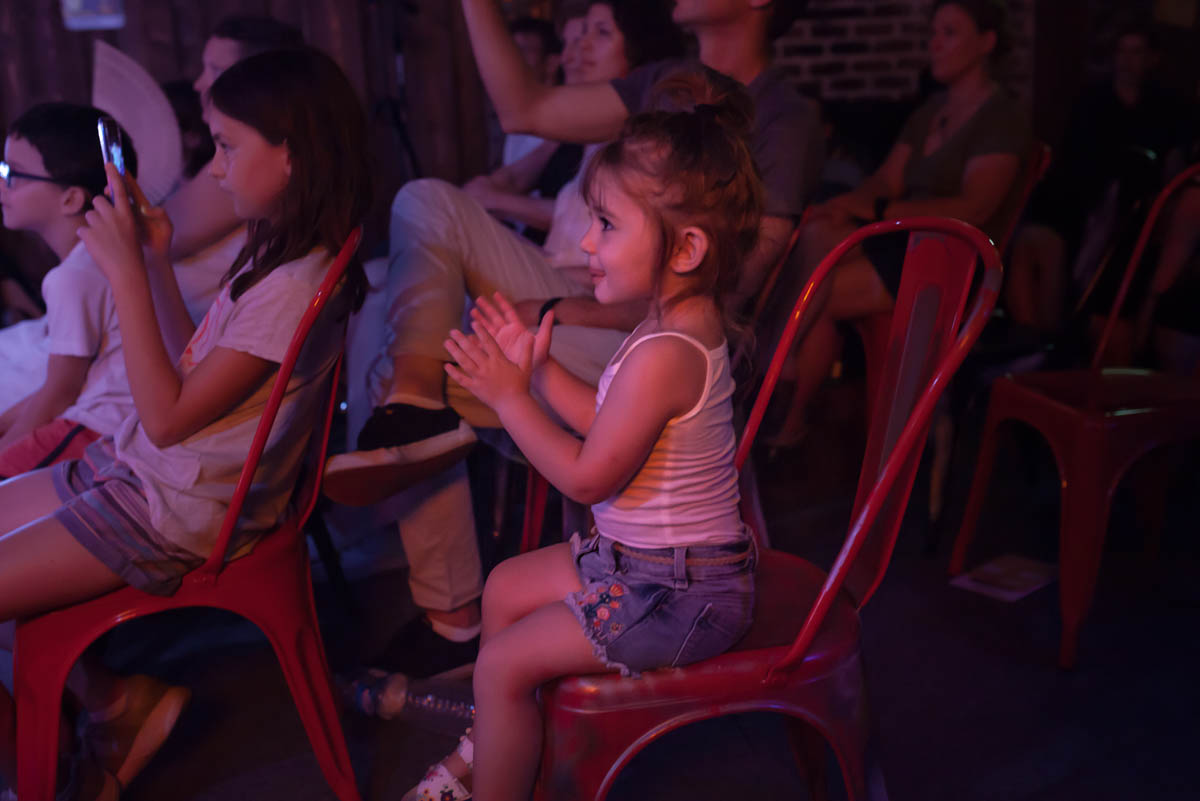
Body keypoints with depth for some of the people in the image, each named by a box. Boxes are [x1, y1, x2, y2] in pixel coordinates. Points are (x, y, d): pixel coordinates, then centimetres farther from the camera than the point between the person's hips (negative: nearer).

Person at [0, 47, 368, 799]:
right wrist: (158, 262, 5)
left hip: (174, 512, -10)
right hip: (139, 470, 10)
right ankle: (112, 698, 15)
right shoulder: (275, 252, 6)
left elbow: (168, 416, -24)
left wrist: (128, 270, -23)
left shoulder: (296, 286, -25)